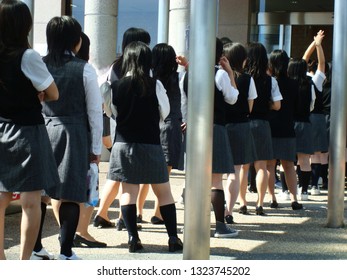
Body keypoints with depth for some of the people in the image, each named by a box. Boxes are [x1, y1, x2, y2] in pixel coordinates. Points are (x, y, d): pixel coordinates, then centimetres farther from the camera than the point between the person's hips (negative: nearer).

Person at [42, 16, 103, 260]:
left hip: (43, 130, 3)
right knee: (71, 194, 2)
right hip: (74, 133, -3)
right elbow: (95, 110, -4)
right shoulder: (84, 69, -6)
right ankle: (66, 252, 3)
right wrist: (96, 147, 3)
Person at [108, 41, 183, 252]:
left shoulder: (117, 86, -3)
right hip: (150, 145, -1)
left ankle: (133, 237, 0)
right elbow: (165, 113, 3)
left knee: (128, 192, 6)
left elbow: (114, 113, 9)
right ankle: (173, 238, 8)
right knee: (164, 192, 9)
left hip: (124, 145, 2)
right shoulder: (154, 85, -9)